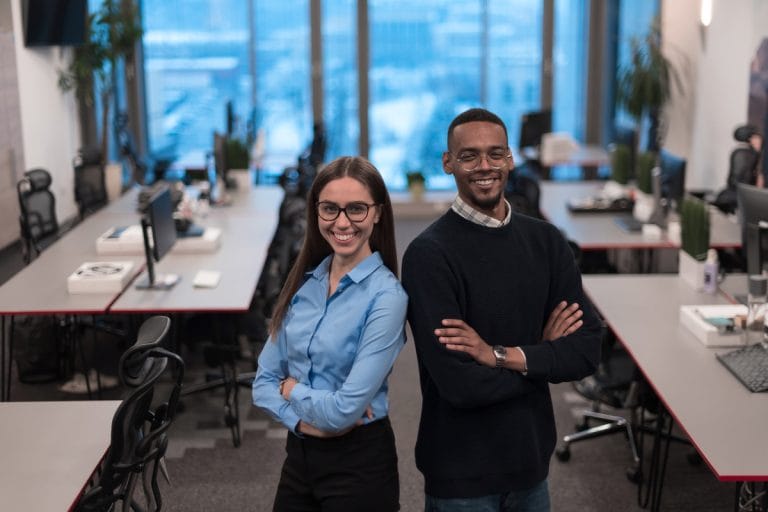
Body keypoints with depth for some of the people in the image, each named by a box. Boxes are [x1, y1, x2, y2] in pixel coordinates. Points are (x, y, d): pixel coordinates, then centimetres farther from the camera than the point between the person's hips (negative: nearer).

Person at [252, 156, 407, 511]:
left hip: (359, 463, -5)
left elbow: (346, 409, -22)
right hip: (299, 455, 6)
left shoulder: (386, 296, -17)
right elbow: (264, 382, 3)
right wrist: (304, 421, -14)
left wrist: (292, 389, -6)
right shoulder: (303, 282, 1)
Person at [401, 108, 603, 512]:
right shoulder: (429, 254, -17)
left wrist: (500, 354, -19)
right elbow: (460, 383, -23)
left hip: (530, 462, 5)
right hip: (461, 475, -5)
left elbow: (587, 350, -5)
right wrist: (543, 353, -10)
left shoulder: (545, 241, 0)